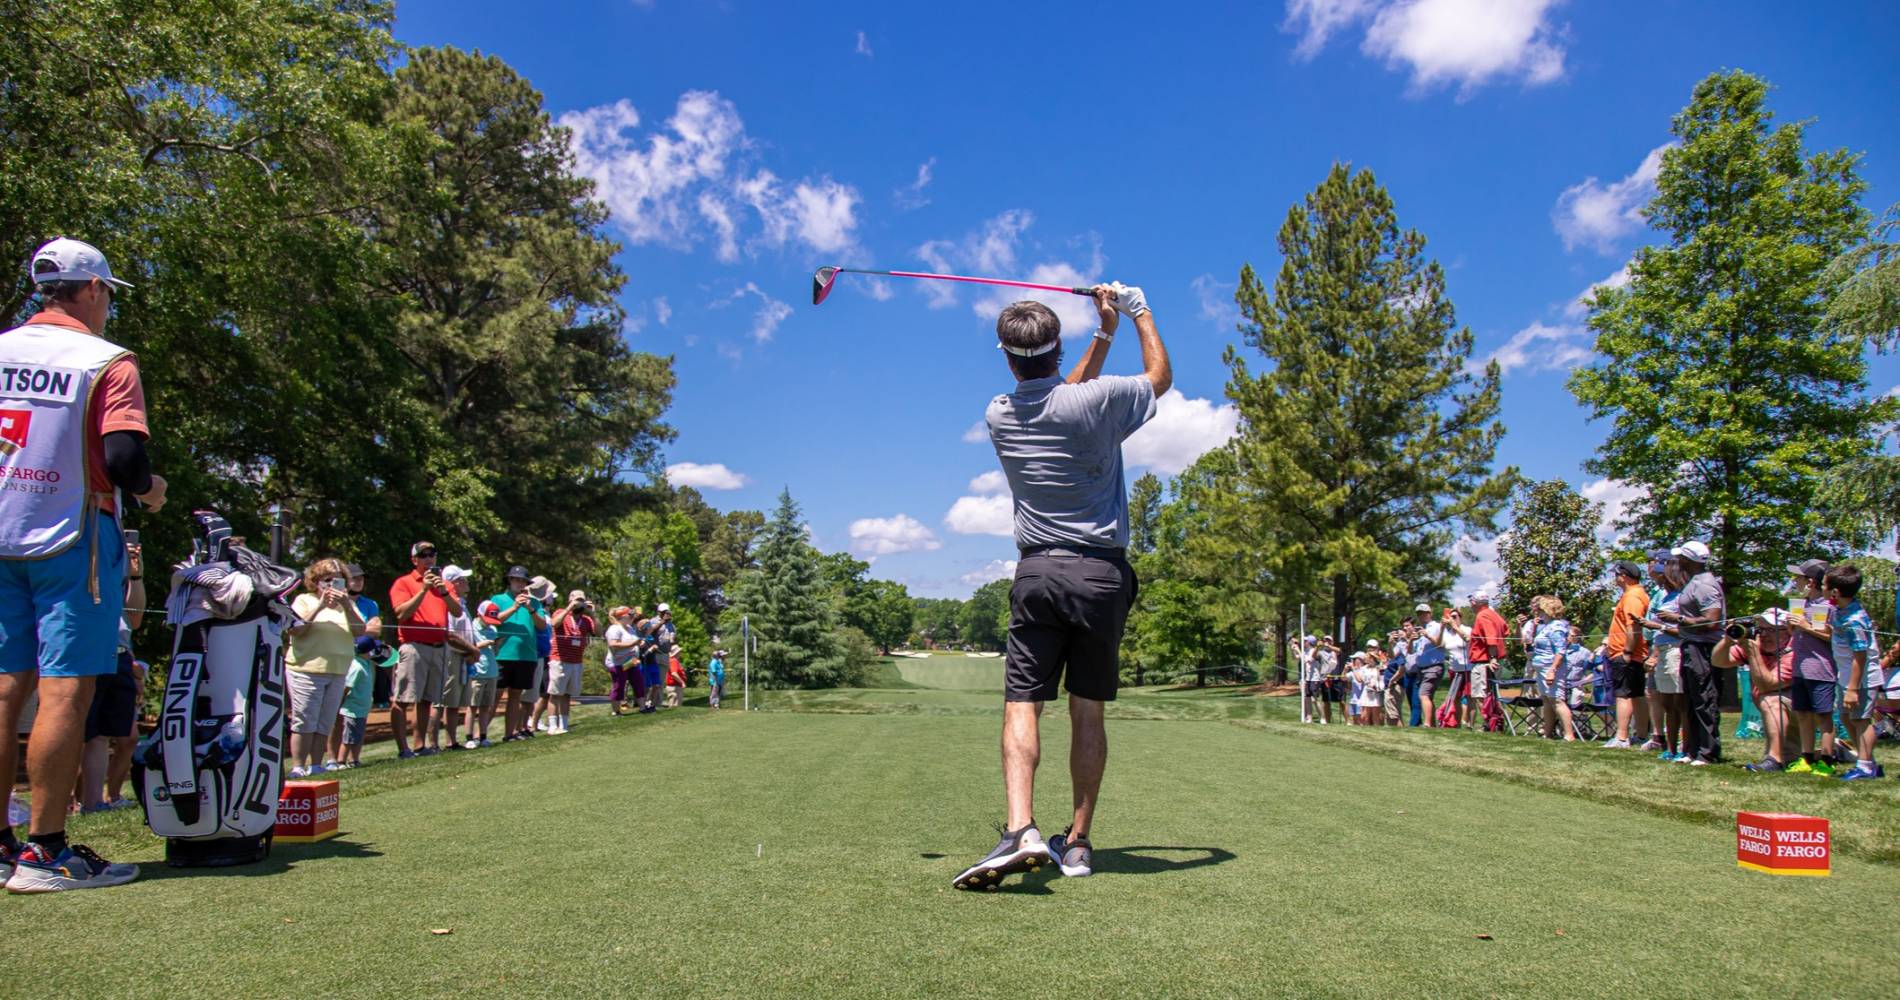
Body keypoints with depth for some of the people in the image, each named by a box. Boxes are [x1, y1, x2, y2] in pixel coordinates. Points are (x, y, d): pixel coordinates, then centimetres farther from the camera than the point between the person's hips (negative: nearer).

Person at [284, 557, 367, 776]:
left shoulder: (347, 603, 16)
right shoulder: (305, 600, 5)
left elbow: (360, 630, 1)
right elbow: (292, 630, -10)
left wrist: (346, 606, -11)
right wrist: (319, 606, -14)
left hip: (338, 672, 4)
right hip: (306, 670, -4)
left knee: (325, 725, 6)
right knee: (304, 723, -6)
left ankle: (315, 766, 12)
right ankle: (297, 767, -3)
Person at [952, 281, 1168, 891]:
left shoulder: (1000, 416, 5)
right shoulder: (1098, 400, -6)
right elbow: (1160, 376, 14)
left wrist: (1104, 334, 27)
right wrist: (1138, 312, 26)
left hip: (1037, 575, 1)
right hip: (1102, 572, 0)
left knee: (1022, 704, -3)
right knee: (1088, 713, 7)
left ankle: (1020, 829, -21)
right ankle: (1077, 841, 12)